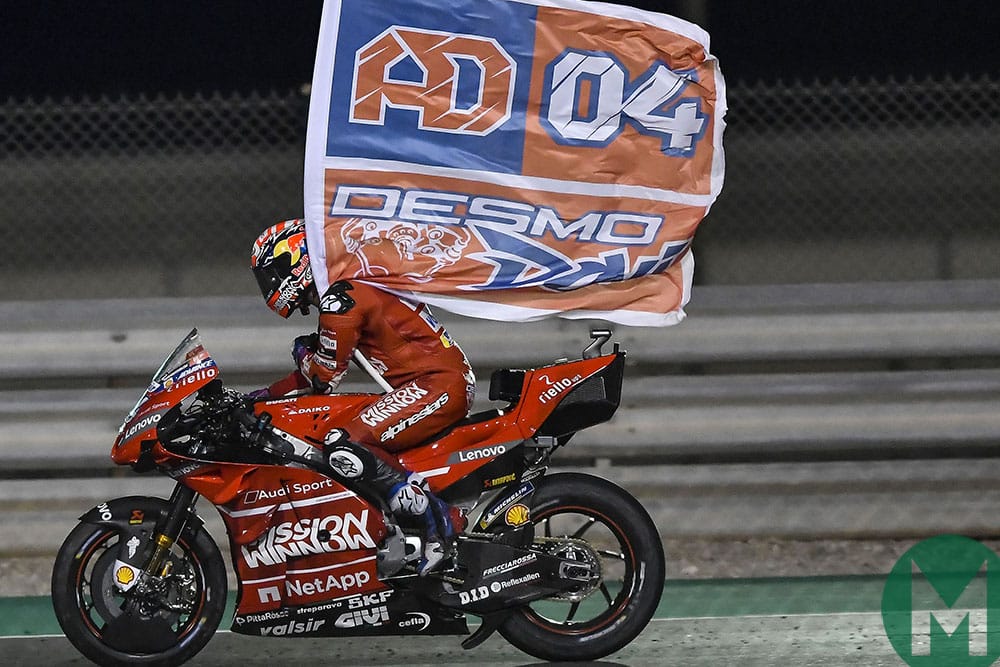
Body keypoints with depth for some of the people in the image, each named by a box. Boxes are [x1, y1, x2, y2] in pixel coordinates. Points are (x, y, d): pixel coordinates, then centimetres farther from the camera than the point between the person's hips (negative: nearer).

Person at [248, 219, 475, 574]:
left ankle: (437, 518, -25)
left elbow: (323, 377, -8)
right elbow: (320, 373, 30)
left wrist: (301, 352, 13)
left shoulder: (341, 298, -11)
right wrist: (267, 395, 26)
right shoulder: (353, 288, 22)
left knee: (344, 449, -23)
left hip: (439, 383, -11)